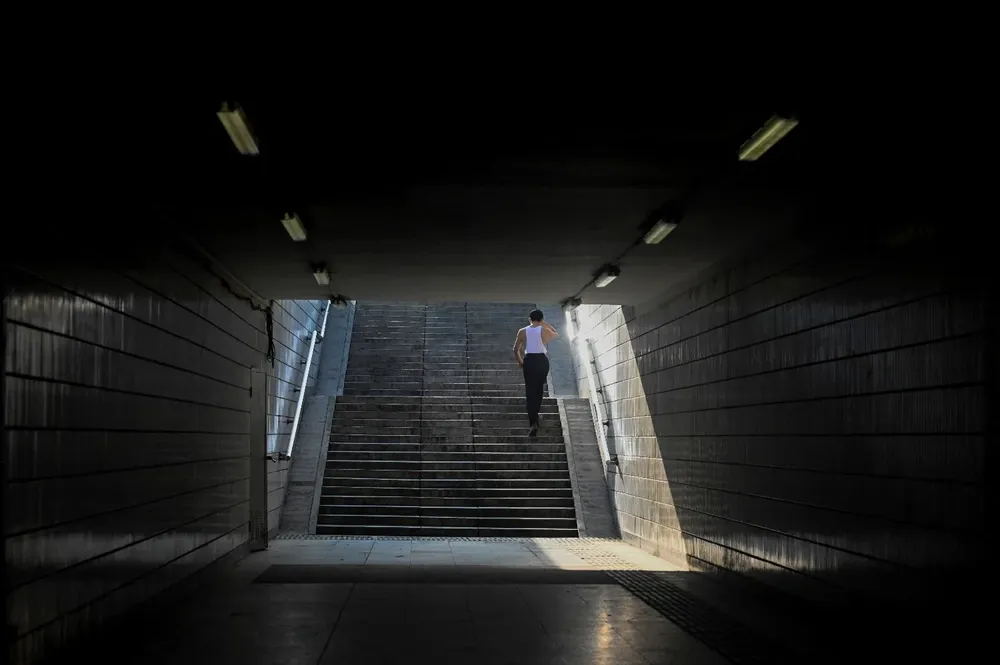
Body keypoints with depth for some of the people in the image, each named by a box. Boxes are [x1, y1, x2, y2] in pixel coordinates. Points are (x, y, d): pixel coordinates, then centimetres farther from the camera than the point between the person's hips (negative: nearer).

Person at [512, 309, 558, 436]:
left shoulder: (522, 332, 2)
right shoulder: (544, 331, 0)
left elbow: (516, 349, 4)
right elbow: (556, 334, 21)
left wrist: (520, 362, 18)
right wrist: (545, 324, 21)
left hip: (529, 361, 0)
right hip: (542, 360, 0)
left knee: (530, 391, -1)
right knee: (539, 388, 20)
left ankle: (533, 422, -15)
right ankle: (535, 414, 28)